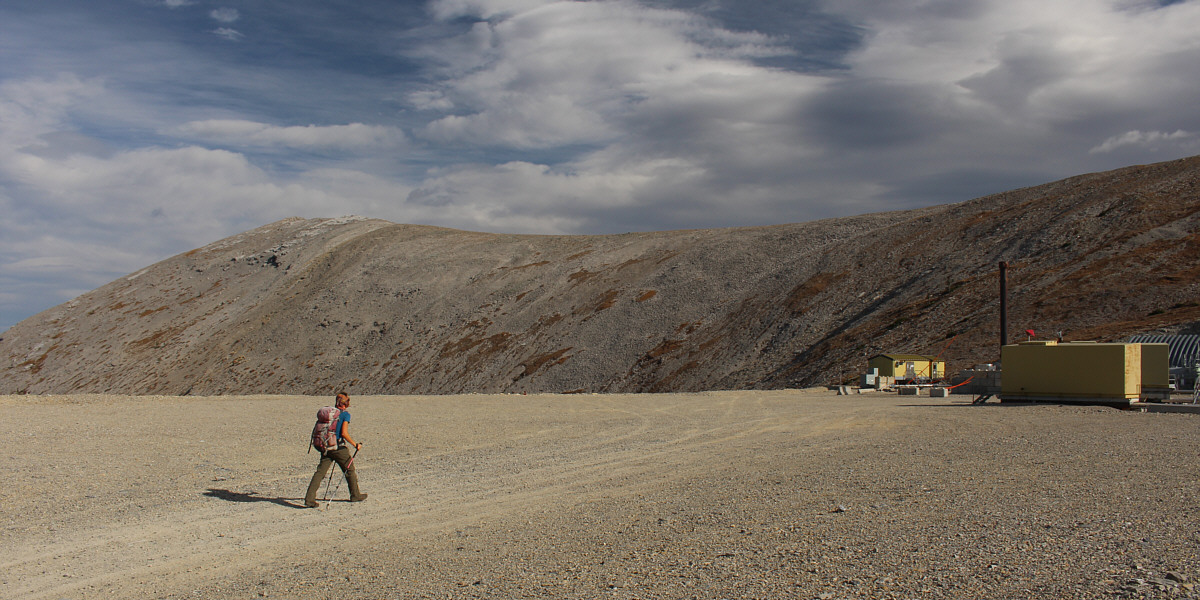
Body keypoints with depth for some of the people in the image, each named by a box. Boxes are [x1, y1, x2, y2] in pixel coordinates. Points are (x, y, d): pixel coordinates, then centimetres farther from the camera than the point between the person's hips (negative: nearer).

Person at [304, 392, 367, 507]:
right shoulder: (345, 414, -8)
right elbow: (344, 433, -17)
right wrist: (355, 445, -8)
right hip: (339, 447, -5)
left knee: (320, 472, 1)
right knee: (350, 470, 13)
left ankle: (309, 499, -9)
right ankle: (355, 495, 25)